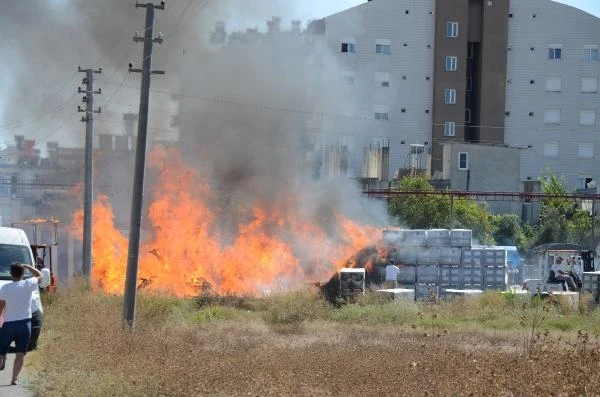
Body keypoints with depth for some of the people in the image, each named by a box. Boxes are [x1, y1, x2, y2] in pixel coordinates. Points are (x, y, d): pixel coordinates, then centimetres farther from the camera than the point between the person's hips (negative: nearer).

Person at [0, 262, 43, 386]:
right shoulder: (29, 285, -4)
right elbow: (39, 276, 16)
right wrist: (27, 266, 23)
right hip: (25, 323, 1)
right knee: (20, 353, 1)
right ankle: (15, 379, -6)